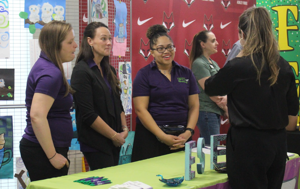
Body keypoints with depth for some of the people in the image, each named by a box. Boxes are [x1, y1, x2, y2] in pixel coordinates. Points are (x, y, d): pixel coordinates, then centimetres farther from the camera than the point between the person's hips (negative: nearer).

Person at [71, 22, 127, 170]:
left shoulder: (109, 70, 13)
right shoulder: (82, 71, -12)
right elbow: (88, 114, -17)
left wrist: (124, 129, 5)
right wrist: (115, 136, -11)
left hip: (114, 141, 8)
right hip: (96, 144, -8)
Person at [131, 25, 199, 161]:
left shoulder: (186, 73, 11)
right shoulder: (144, 74, 0)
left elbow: (194, 106, 9)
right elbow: (140, 109, -7)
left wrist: (188, 132, -6)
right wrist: (162, 136, -15)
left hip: (181, 138, 3)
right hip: (151, 138, -3)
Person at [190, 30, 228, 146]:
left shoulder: (213, 63, 16)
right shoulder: (199, 64, -12)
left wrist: (225, 98, -10)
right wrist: (226, 109, -9)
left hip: (215, 111, 8)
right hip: (206, 111, -8)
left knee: (206, 146, 11)